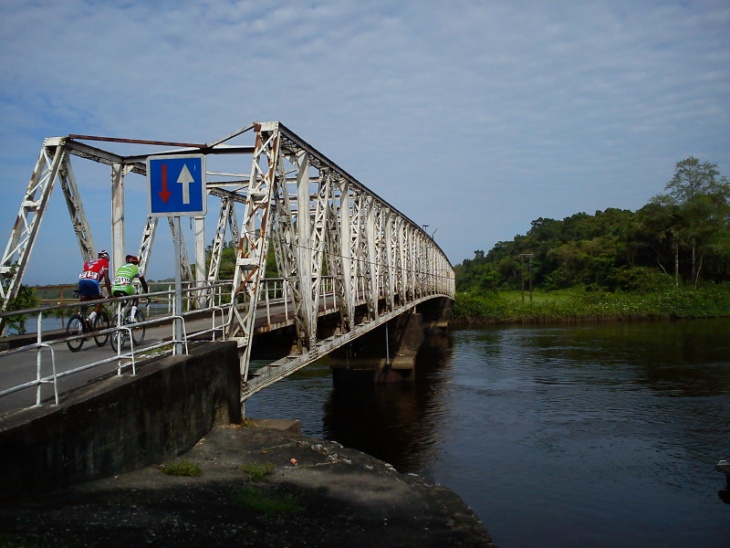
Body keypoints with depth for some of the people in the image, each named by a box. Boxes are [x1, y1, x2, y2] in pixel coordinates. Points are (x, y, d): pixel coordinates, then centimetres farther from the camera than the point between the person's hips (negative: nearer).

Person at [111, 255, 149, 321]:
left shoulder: (120, 267, 33)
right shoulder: (136, 268, 22)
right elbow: (143, 283, 26)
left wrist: (112, 295, 49)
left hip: (114, 290, 4)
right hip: (126, 288, -4)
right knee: (136, 296, 27)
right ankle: (132, 317, 13)